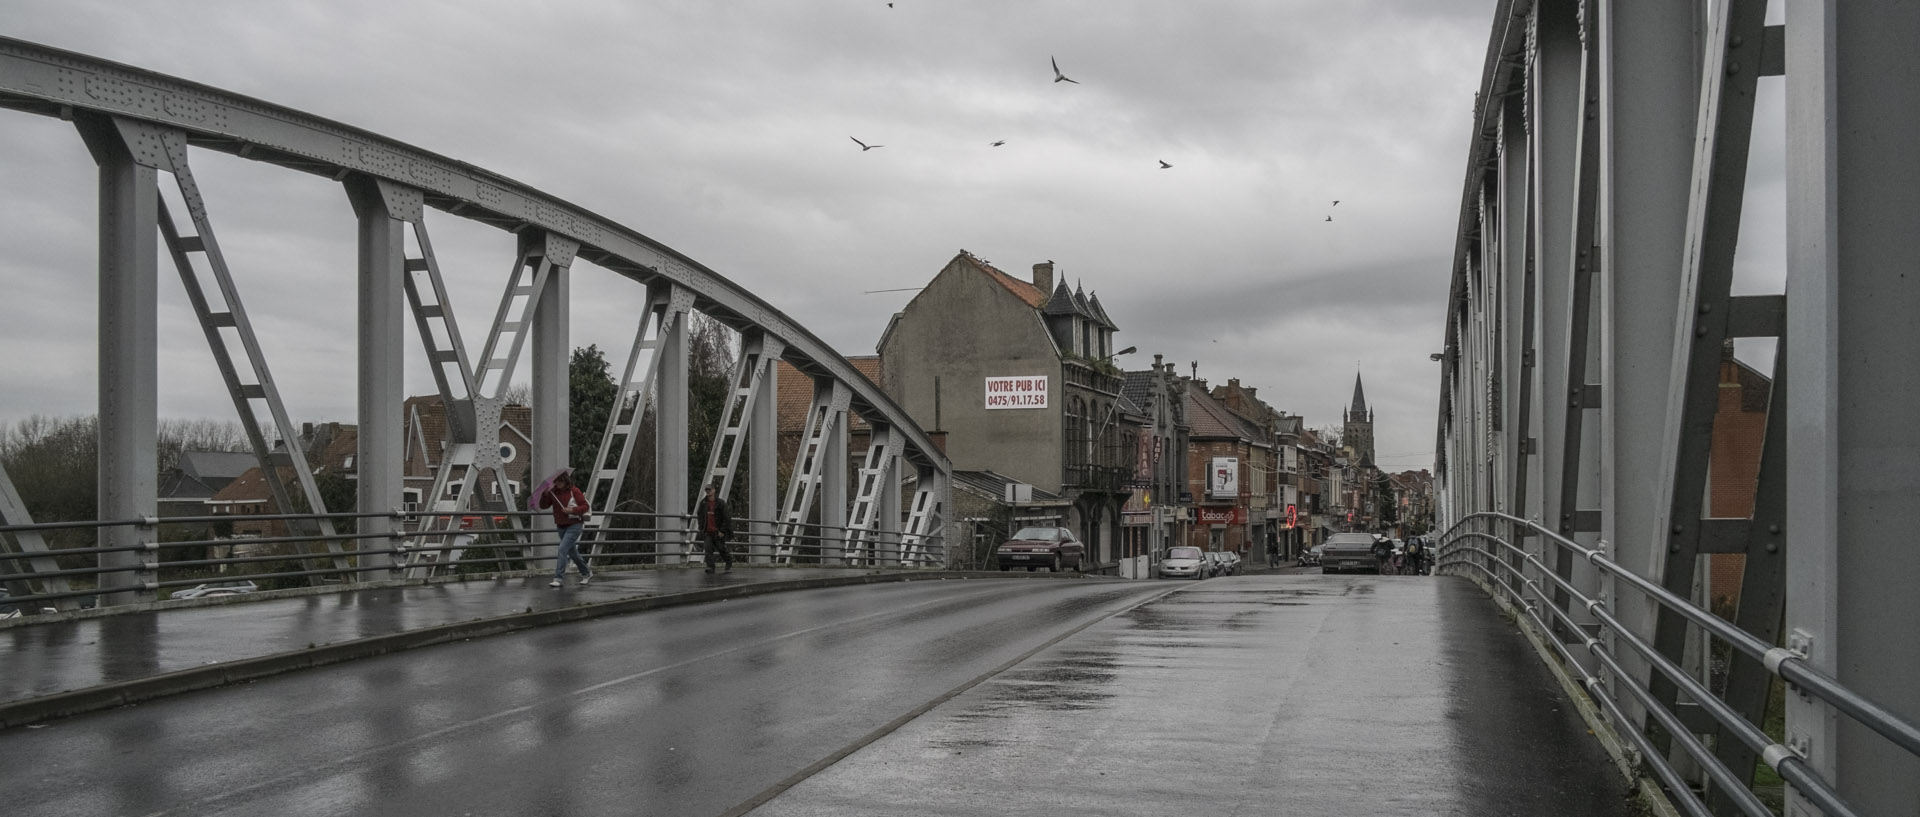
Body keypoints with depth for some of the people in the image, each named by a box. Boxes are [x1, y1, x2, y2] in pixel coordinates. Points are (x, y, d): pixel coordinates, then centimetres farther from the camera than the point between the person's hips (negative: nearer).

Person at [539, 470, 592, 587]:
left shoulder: (574, 491, -11)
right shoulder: (553, 492, 2)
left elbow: (585, 506, -8)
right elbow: (543, 505, -2)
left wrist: (572, 510, -23)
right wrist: (545, 494, -18)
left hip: (574, 525, -6)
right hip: (561, 526, 6)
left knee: (563, 549, -18)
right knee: (572, 552, 16)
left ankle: (558, 578, -18)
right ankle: (587, 573, 33)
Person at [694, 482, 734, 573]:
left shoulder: (720, 503, -9)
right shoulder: (703, 502, 4)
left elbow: (726, 518, -8)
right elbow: (699, 515, 17)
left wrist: (722, 531, -12)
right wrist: (701, 527, 9)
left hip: (718, 532, -3)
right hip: (707, 532, 3)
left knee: (721, 549, 5)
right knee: (708, 549, -11)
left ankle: (729, 564, 29)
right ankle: (710, 567, -11)